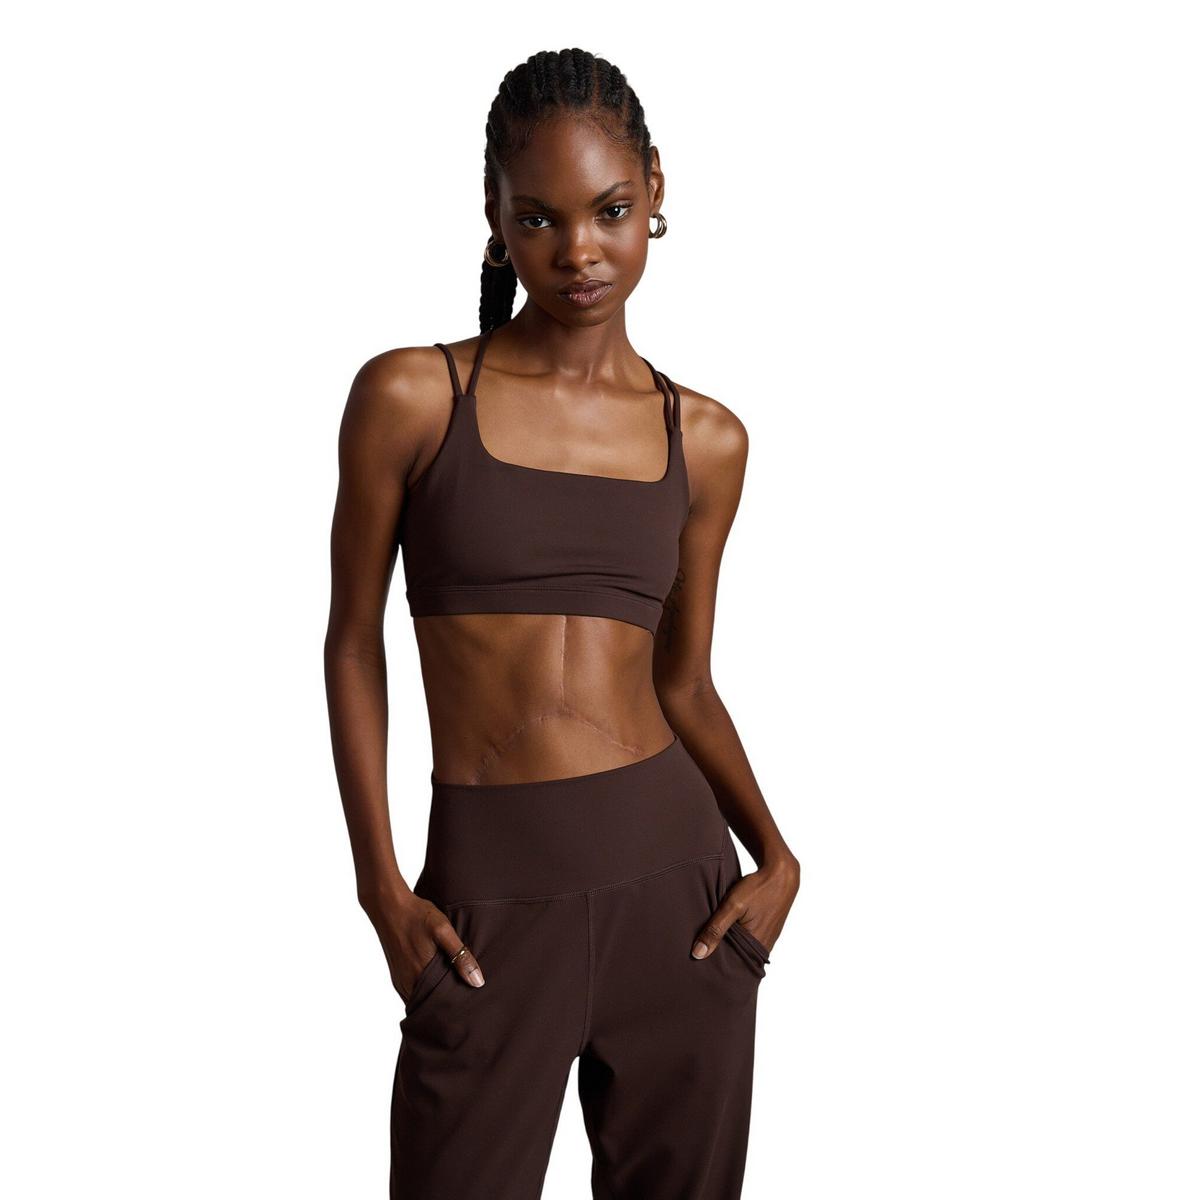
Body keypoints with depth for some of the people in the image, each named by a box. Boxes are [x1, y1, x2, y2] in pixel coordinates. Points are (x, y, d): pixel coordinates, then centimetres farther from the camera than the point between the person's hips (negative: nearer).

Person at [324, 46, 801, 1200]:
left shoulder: (706, 440, 5)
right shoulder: (411, 397, -5)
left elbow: (684, 682, 11)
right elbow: (354, 643, 0)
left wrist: (774, 853, -3)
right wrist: (382, 887, -5)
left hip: (677, 872, 3)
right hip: (490, 892, -3)